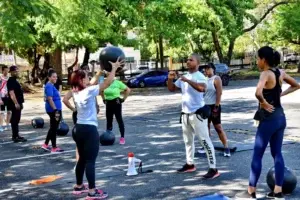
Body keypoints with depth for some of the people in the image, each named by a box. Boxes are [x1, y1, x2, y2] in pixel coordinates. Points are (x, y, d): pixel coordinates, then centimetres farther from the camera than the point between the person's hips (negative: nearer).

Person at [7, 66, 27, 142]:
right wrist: (16, 103, -26)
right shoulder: (11, 81, -16)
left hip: (17, 103, 10)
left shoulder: (14, 80, 16)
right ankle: (15, 137, -6)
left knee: (16, 120, 14)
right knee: (15, 120, -8)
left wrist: (20, 103, 23)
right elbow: (11, 93, -23)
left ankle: (16, 135, 21)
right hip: (15, 104, -10)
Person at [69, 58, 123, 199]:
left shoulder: (76, 92, 7)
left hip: (79, 128, 8)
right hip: (89, 130, -8)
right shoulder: (88, 91, -15)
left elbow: (93, 84, 21)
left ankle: (78, 186, 28)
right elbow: (108, 83, -13)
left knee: (82, 159, 18)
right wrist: (114, 68, -3)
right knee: (90, 161, -6)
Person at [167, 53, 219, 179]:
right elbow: (171, 89, 17)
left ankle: (213, 169, -7)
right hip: (185, 113, 9)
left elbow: (202, 88, -35)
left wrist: (188, 80, -34)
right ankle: (190, 164, 33)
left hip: (197, 113, -8)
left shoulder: (199, 76, -14)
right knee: (188, 140, 19)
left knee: (205, 140, -8)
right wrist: (170, 79, -2)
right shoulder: (183, 77, 11)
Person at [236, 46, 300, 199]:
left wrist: (264, 103, -18)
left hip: (269, 119, -8)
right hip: (280, 117, 8)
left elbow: (258, 93, -35)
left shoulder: (266, 74, -17)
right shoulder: (280, 73, 7)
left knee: (257, 155, 1)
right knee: (277, 154, 12)